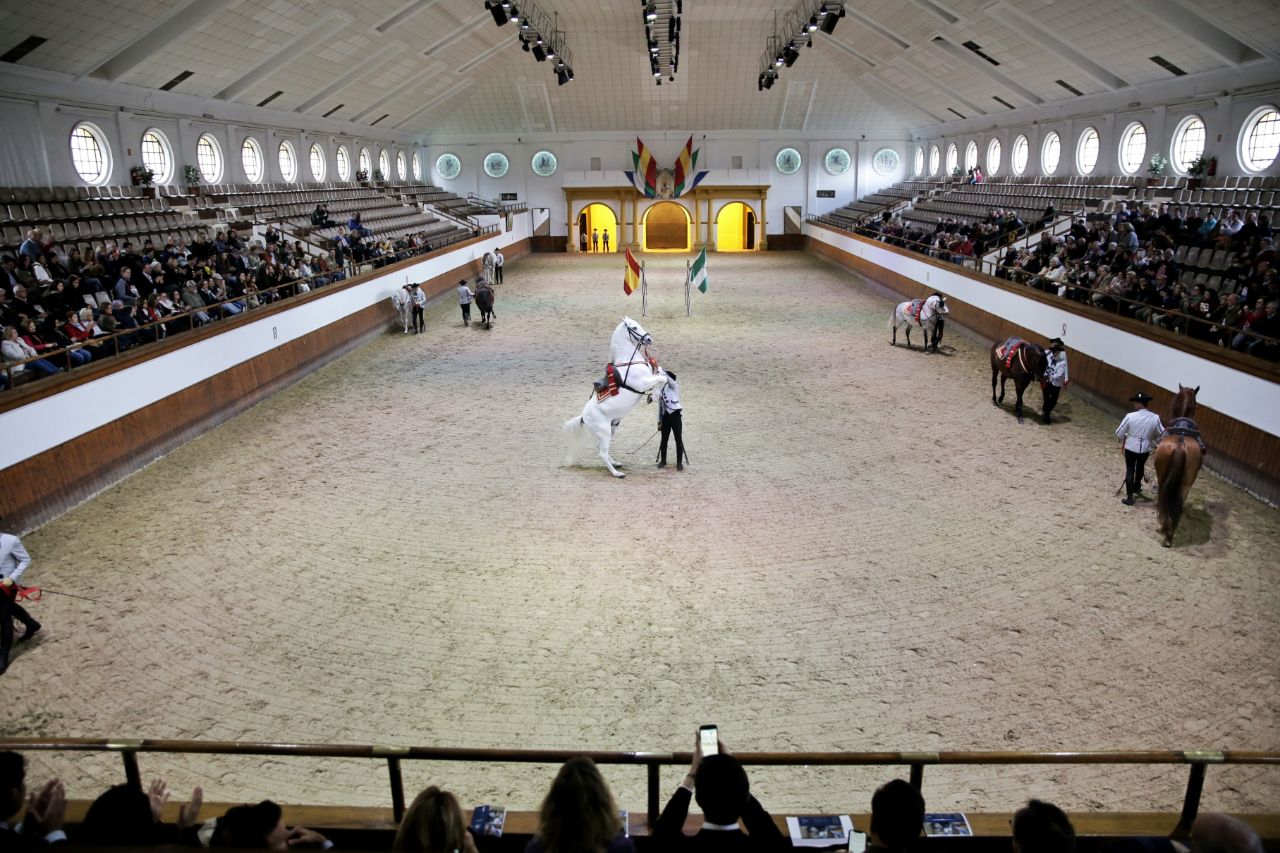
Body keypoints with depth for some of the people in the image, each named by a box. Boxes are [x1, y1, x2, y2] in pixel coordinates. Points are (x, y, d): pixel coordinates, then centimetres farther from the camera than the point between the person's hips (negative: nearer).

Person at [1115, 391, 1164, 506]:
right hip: (1145, 449, 3)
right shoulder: (1155, 418, -11)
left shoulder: (1130, 416, -19)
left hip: (1131, 448, -3)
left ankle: (1129, 497, 3)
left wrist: (1124, 439, 10)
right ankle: (1136, 487, 50)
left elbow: (1119, 433, -12)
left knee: (1130, 470, 6)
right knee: (1140, 467, 27)